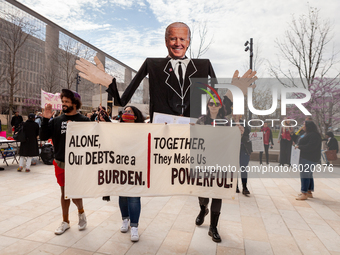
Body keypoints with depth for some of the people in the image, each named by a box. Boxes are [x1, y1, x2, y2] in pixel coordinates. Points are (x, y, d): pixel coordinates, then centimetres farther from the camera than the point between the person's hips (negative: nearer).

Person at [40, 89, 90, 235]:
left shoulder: (83, 121, -6)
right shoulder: (56, 120, 4)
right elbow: (43, 137, 0)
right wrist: (45, 119, -8)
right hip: (60, 163, 4)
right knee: (64, 193, 15)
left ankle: (81, 212, 32)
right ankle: (65, 222, 33)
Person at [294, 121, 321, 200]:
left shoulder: (314, 135, -16)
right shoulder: (309, 134, 18)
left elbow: (311, 147, -24)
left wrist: (299, 146, -19)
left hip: (308, 158, -11)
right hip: (306, 157, 11)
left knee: (304, 175, -10)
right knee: (309, 175, 15)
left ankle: (304, 194, -6)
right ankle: (309, 192, 23)